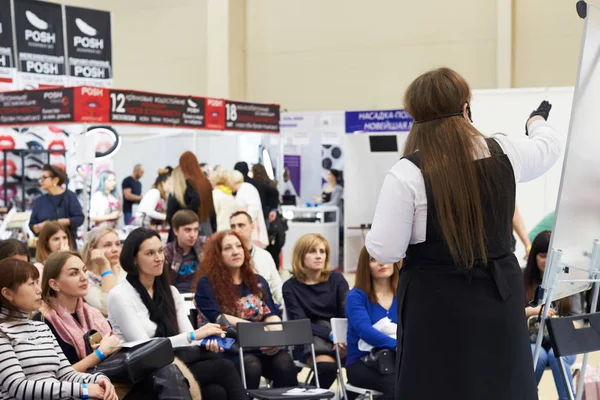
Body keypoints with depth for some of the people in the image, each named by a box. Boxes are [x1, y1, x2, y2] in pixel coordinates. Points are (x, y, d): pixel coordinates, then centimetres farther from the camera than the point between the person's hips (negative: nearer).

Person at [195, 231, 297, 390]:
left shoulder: (258, 282, 18)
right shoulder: (207, 284, 4)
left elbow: (271, 315, 8)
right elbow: (217, 318, -8)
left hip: (261, 346, 4)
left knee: (284, 362, -29)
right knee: (251, 365, -36)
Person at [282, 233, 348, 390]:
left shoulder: (336, 279, 9)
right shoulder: (291, 287, 4)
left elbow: (348, 313, 0)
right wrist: (330, 334, -22)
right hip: (310, 338, -2)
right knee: (326, 364, -33)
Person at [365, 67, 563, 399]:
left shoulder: (406, 174, -15)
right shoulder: (504, 153, 0)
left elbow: (384, 251, -13)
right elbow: (549, 146, 23)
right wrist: (538, 121, 46)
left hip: (438, 304, -4)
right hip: (499, 296, 4)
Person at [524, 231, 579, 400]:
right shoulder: (522, 280, 2)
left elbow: (576, 318, 4)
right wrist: (532, 311, -25)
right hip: (530, 342, 0)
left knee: (556, 355, -34)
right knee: (538, 355, -34)